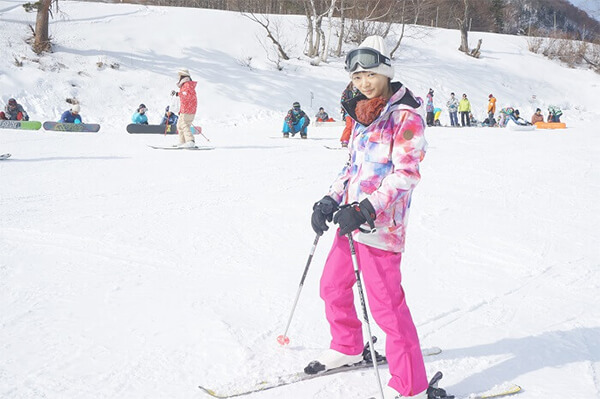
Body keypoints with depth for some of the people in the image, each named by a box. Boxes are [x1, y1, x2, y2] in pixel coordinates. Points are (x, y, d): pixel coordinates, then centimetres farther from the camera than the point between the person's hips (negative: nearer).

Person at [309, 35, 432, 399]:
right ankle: (347, 348, 43)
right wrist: (330, 201, 10)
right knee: (333, 287, 20)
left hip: (379, 225, -9)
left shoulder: (405, 116, -12)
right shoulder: (364, 114, 14)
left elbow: (406, 174, -19)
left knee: (386, 305, -7)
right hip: (351, 219, 9)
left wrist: (365, 210, -26)